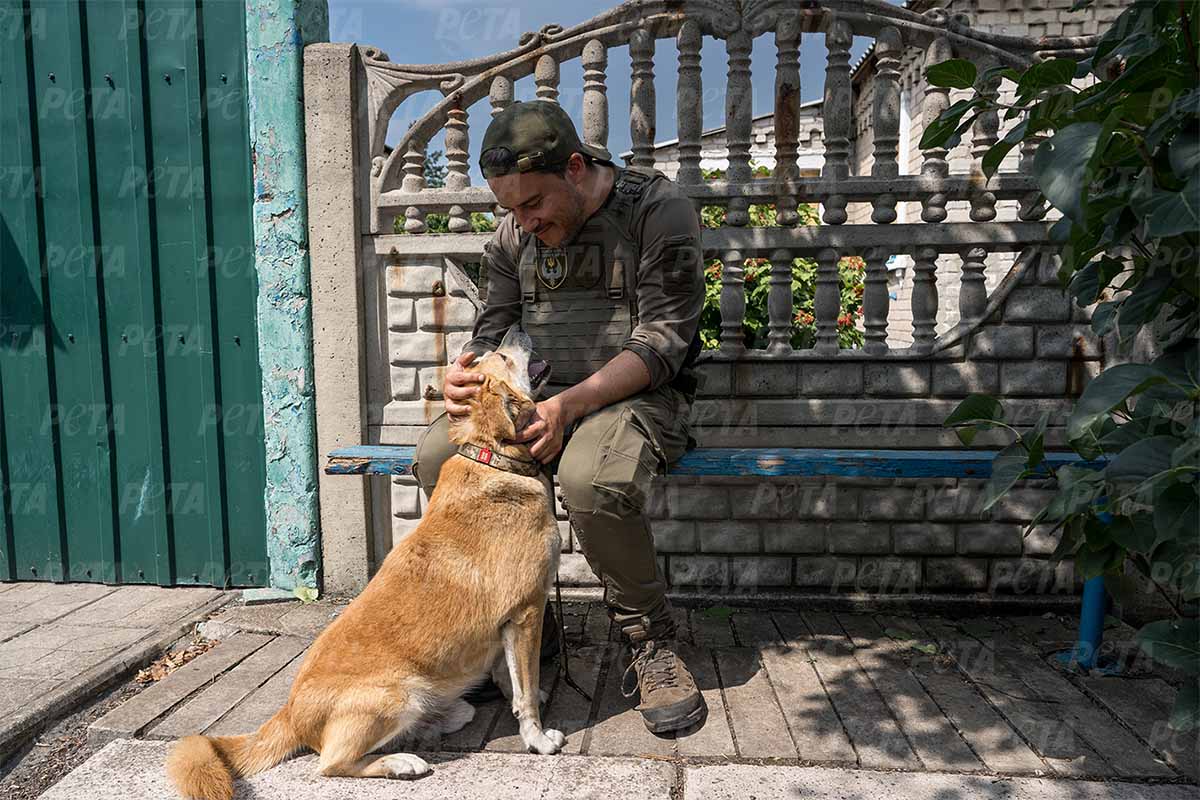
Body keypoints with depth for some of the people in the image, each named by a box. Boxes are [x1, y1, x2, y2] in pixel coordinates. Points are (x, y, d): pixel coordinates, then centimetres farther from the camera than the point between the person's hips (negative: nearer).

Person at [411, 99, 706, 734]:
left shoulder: (659, 210, -7)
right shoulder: (515, 233, 10)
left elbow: (662, 342, -14)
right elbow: (495, 330, 12)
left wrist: (570, 404, -26)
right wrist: (466, 374, -13)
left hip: (636, 394, -5)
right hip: (536, 396, 5)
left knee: (590, 479, -37)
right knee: (437, 456, -20)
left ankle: (650, 640, -11)